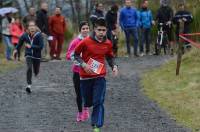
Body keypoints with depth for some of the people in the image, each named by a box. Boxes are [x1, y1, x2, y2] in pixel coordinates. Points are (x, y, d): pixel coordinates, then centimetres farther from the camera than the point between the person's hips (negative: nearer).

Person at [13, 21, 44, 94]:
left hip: (37, 55, 0)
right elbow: (20, 41, 13)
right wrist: (16, 49, 12)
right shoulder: (25, 35, -8)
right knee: (29, 68, -22)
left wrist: (31, 46, -25)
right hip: (28, 55, 0)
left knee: (36, 71, 14)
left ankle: (36, 72, 53)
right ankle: (29, 85, -21)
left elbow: (41, 46, -21)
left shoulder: (39, 35, -17)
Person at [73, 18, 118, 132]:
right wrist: (83, 64, -16)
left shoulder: (108, 43, -2)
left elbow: (109, 57, 15)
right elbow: (76, 54, -1)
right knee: (88, 102, 11)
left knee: (99, 102, -12)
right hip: (86, 76, -1)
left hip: (100, 76, 1)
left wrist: (114, 66, -3)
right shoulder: (86, 42, -12)